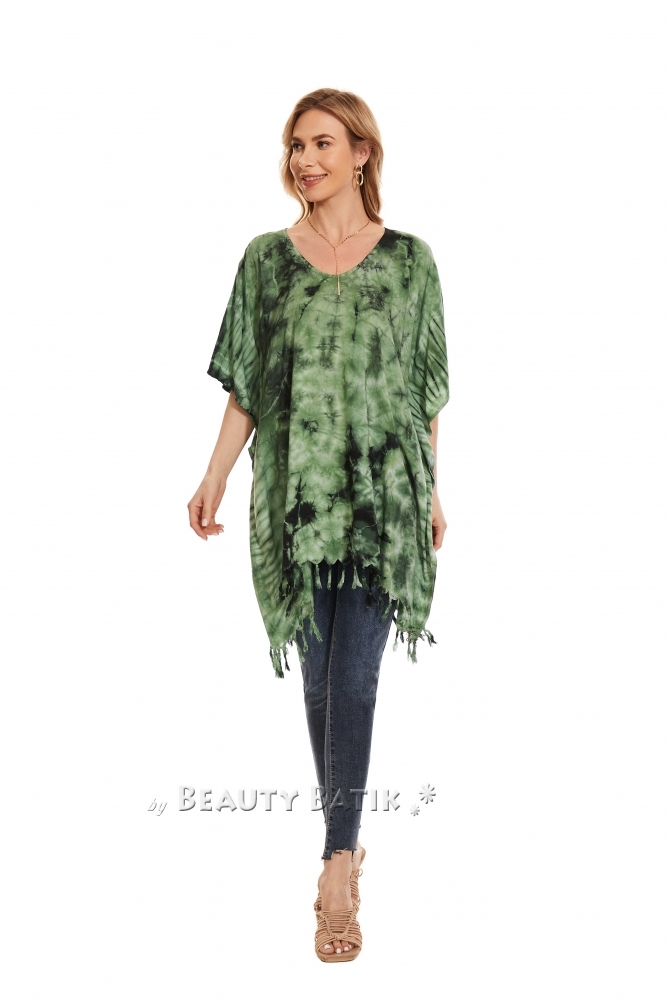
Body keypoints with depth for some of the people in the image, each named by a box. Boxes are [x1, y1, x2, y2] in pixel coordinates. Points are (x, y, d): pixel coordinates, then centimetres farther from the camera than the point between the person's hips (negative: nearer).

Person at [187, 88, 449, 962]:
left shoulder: (409, 259, 3)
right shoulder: (266, 258, 7)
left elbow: (427, 392, 6)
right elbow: (245, 385, 8)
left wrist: (433, 493, 8)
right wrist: (215, 476, -1)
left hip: (381, 497, -2)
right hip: (295, 496, 2)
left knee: (354, 681, -9)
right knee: (321, 680, 9)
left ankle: (338, 867, -6)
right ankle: (345, 841, 24)